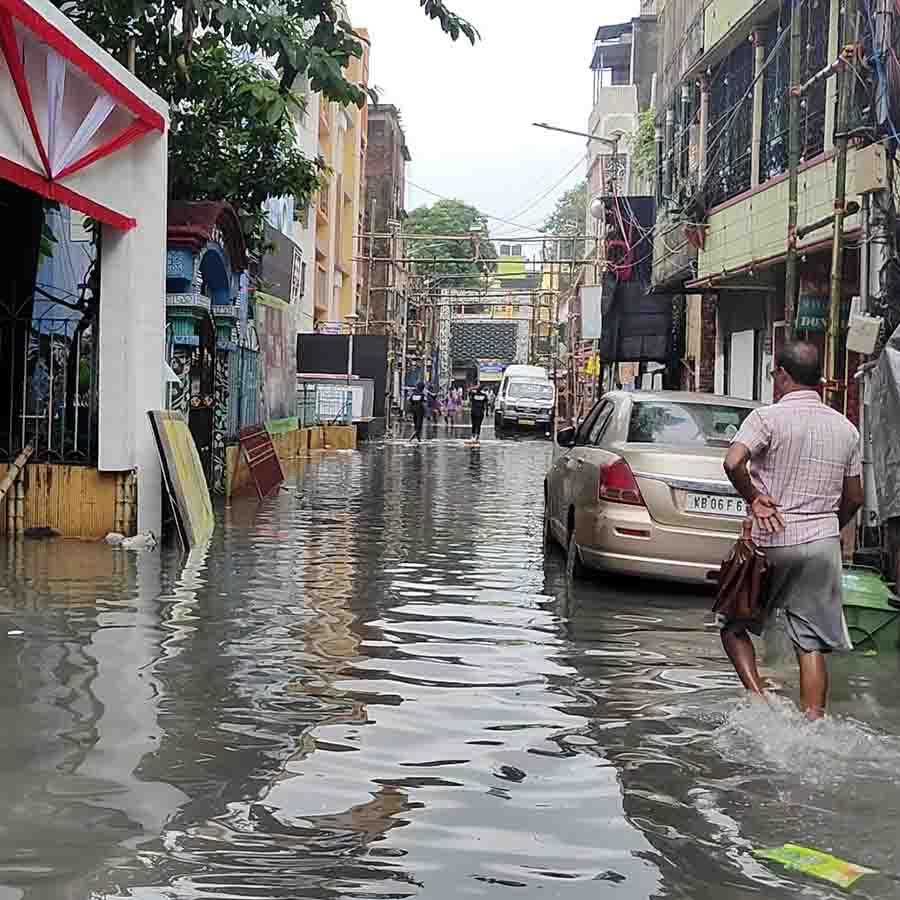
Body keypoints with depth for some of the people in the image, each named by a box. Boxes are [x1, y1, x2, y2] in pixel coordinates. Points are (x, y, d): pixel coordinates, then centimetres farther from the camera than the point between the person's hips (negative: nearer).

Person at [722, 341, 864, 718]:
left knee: (734, 624, 13)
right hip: (823, 545, 4)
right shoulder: (846, 428, 9)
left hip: (771, 542, -4)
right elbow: (854, 498, 14)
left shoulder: (767, 417, -8)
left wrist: (754, 499, -10)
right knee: (811, 644, 7)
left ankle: (758, 699, -3)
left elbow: (733, 463, -25)